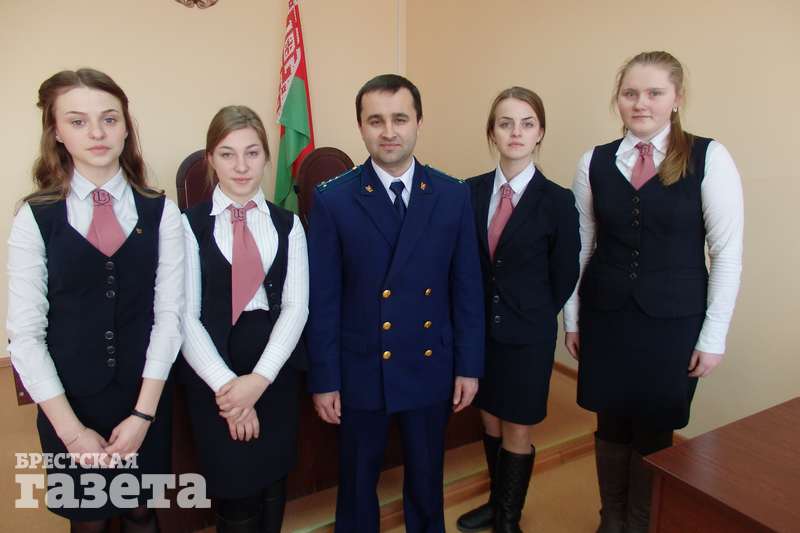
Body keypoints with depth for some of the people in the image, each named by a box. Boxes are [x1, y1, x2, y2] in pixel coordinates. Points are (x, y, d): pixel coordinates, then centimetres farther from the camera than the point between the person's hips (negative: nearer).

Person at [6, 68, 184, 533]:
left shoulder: (162, 214, -4)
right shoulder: (35, 219, -5)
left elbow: (169, 314, -6)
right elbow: (25, 333, -7)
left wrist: (144, 412, -11)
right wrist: (70, 428, -11)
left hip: (145, 399, 0)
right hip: (68, 405, 0)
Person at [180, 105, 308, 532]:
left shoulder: (288, 224, 4)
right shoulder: (189, 225, -4)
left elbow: (296, 306, -3)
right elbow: (185, 316, -8)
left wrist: (258, 379, -14)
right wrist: (227, 383, -15)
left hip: (276, 374, 3)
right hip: (214, 377, -2)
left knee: (272, 486, 16)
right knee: (234, 492, 6)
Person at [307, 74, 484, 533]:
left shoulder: (454, 195, -3)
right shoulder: (333, 200, -9)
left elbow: (467, 288, 0)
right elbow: (323, 299, -7)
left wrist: (469, 366, 1)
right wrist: (324, 379, -5)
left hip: (431, 368, 2)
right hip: (361, 370, -1)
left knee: (427, 479, 21)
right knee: (358, 481, 19)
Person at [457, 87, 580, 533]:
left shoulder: (557, 201, -12)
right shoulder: (472, 191, -2)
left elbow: (564, 275, -5)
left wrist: (530, 315, 3)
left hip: (526, 333, -4)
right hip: (480, 326, 4)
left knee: (518, 430, 11)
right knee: (491, 420, 20)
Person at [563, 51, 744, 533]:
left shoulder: (709, 158, -6)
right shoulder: (595, 161, 2)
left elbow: (727, 252, -5)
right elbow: (581, 246, 5)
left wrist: (714, 335, -5)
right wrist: (571, 319, 7)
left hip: (673, 321, -2)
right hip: (605, 315, 2)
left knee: (655, 430, 9)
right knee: (611, 424, 13)